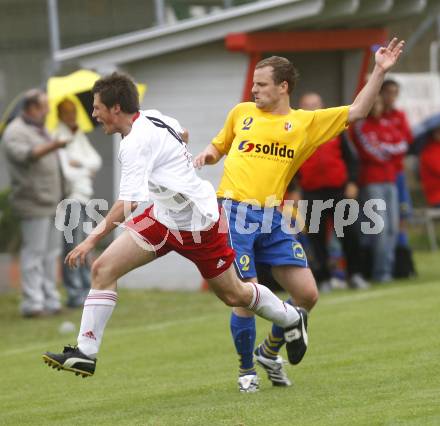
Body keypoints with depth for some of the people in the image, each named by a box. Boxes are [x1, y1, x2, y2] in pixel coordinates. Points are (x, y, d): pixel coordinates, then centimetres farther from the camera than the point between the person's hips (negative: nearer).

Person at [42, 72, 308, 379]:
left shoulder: (137, 141, -25)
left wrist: (92, 239, -35)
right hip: (164, 216, 9)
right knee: (104, 268, -8)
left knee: (233, 294, 8)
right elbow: (179, 133, 22)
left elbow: (129, 202, -33)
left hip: (199, 223, -9)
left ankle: (292, 319, 36)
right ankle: (85, 353, -9)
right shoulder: (152, 119, 0)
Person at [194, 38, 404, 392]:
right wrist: (207, 155, 3)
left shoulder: (307, 122, 9)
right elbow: (219, 146, 25)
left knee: (307, 294, -3)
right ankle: (247, 369, 14)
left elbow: (356, 112, 5)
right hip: (234, 215, -2)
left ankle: (270, 351, 22)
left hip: (272, 220, 2)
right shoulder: (241, 113, 10)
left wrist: (380, 71, -1)